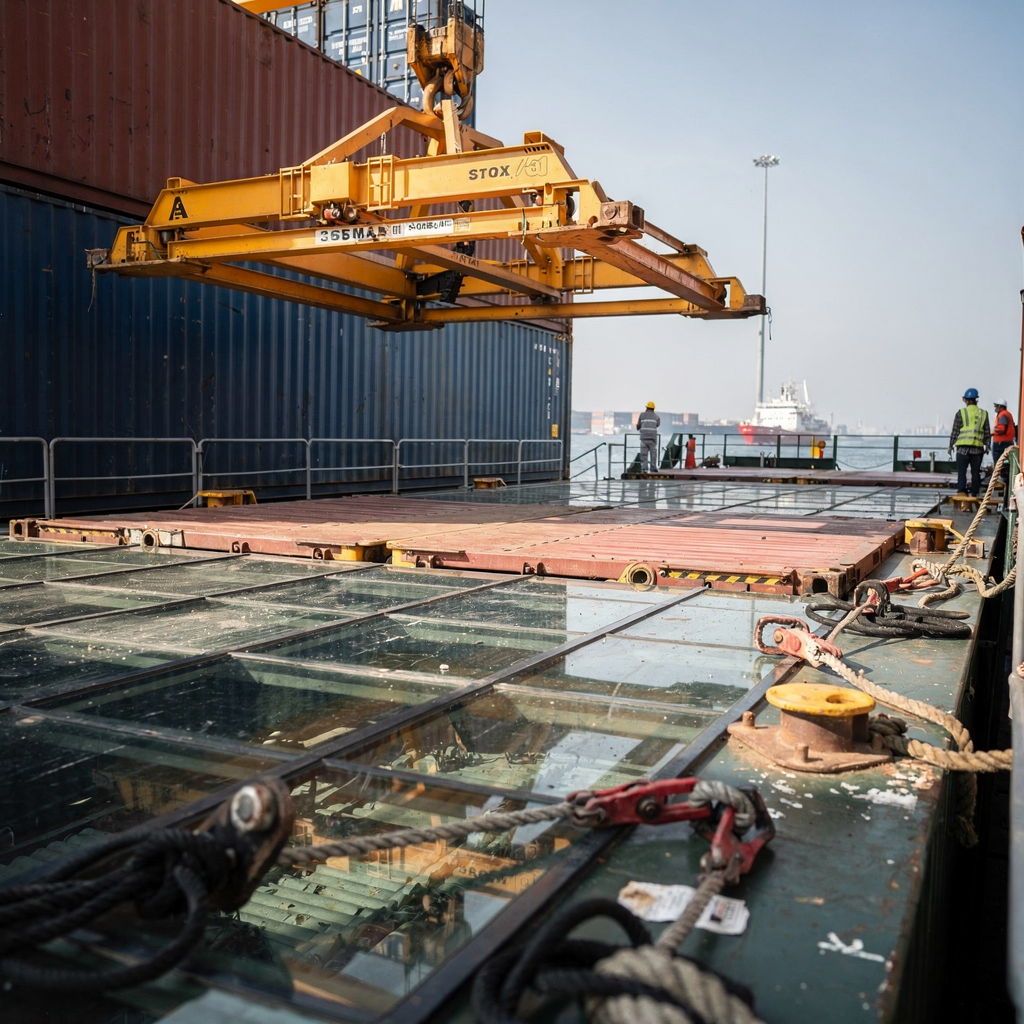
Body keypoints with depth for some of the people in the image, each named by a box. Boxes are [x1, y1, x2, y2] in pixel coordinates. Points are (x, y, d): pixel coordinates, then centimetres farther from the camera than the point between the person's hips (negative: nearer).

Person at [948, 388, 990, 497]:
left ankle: (961, 491, -13)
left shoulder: (961, 413, -1)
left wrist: (951, 446, 7)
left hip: (963, 447, -3)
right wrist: (987, 446, 19)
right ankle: (974, 494, 12)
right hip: (977, 448, 3)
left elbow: (955, 431, 0)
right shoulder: (983, 414, 9)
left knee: (961, 471, -2)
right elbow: (987, 433, 11)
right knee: (975, 472, 10)